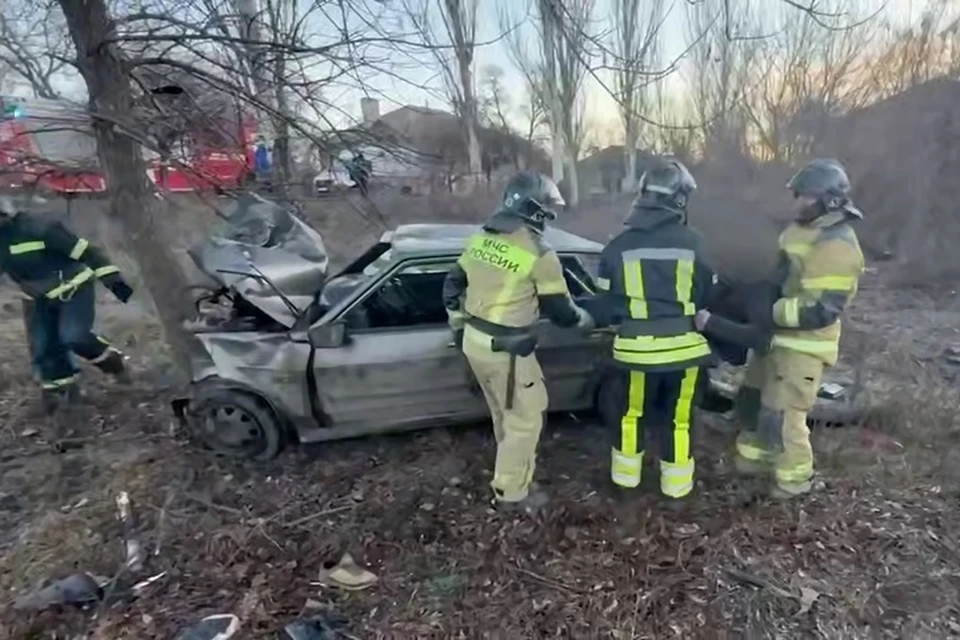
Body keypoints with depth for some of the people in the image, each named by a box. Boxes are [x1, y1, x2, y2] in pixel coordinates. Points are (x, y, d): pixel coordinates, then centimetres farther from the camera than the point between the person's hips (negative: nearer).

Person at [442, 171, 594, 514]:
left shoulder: (480, 239, 5)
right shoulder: (539, 254, -16)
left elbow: (452, 286, 13)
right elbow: (559, 310, -7)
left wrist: (460, 325, 23)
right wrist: (585, 320, 13)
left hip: (473, 341, 8)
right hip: (505, 351, -8)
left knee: (504, 410, 26)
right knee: (526, 418, 10)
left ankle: (514, 462, 45)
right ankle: (511, 492, 21)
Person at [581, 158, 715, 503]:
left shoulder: (619, 245, -5)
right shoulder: (694, 243, -5)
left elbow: (606, 305, -1)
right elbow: (709, 299, 6)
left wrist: (588, 317, 20)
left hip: (637, 347, 0)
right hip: (685, 346, 1)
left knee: (628, 412, 19)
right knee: (680, 417, 16)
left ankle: (627, 473, 33)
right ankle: (677, 482, 29)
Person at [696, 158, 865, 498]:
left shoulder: (837, 246, -21)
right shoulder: (802, 230, 11)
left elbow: (820, 309, -28)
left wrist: (770, 313, -25)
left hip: (803, 343, -10)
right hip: (776, 335, 10)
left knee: (780, 413, -3)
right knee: (751, 399, 19)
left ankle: (795, 476, 19)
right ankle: (754, 456, 37)